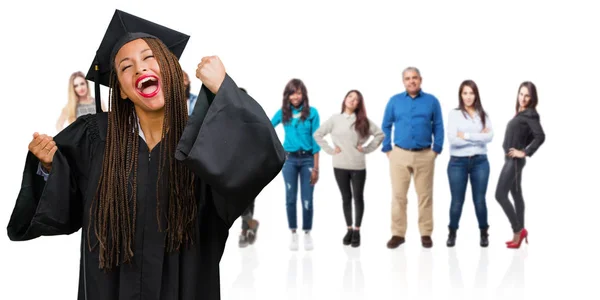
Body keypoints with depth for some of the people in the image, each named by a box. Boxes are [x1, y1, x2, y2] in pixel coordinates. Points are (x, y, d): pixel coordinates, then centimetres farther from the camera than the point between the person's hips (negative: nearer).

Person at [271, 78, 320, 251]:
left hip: (307, 159, -2)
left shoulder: (312, 112, -3)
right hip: (289, 159, 2)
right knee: (290, 198, 4)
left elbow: (315, 140, -4)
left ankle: (307, 234, 14)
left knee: (307, 199, -1)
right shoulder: (283, 113, 2)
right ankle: (293, 234, 14)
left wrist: (315, 167, -6)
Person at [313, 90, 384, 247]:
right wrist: (330, 150, -2)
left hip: (358, 166, 0)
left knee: (358, 197, 5)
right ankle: (349, 229, 19)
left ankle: (357, 231, 14)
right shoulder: (334, 119, 2)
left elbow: (380, 134, 3)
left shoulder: (363, 121, 2)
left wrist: (367, 148, -4)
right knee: (346, 198, 9)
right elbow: (317, 134, 5)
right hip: (340, 166, 0)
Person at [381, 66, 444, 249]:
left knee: (425, 195, 4)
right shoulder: (394, 101, 6)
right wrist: (387, 149, 2)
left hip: (425, 155, 0)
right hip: (399, 154, 0)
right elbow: (386, 126, 9)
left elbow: (438, 127, 5)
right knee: (398, 196, 1)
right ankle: (398, 234, 8)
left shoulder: (432, 101, 4)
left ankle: (426, 234, 11)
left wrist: (436, 150, -1)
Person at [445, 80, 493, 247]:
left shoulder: (483, 115, 7)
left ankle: (483, 233, 20)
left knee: (479, 200, 5)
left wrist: (466, 136, -12)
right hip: (458, 162, -2)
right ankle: (452, 233, 21)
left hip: (480, 162, 2)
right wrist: (479, 137, -10)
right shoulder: (454, 114, -1)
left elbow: (490, 136, -8)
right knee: (457, 201, 4)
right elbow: (452, 139, -13)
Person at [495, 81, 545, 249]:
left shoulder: (530, 114, -13)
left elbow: (540, 136, -23)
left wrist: (525, 152, -19)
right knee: (516, 195, 11)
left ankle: (518, 230, -3)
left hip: (514, 160, -10)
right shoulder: (521, 113, 12)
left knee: (500, 194, -10)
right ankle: (519, 233, 17)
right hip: (512, 160, 10)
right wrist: (522, 146, 7)